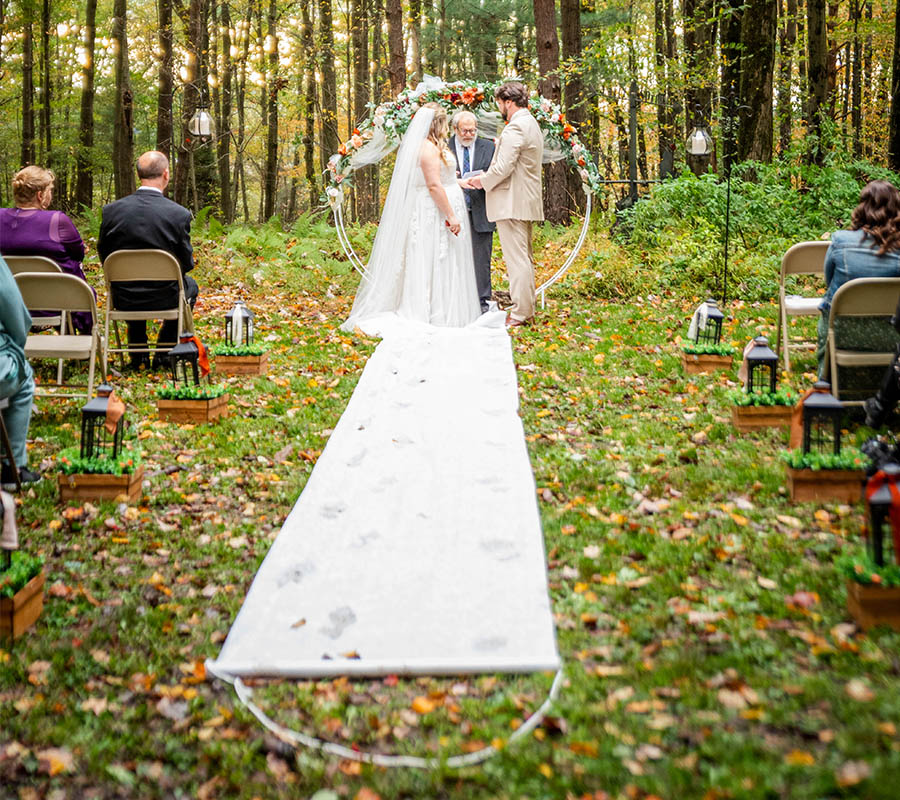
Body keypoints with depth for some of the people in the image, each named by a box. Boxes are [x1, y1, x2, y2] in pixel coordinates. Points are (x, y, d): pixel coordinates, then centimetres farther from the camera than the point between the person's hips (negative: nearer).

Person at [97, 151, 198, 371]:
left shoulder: (112, 210, -10)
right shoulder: (179, 214, -17)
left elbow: (104, 256, 1)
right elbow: (186, 263, -7)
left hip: (123, 299, 2)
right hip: (164, 298, -2)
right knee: (190, 285, 33)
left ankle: (137, 354, 38)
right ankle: (163, 354, 30)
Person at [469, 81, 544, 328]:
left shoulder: (515, 128, -16)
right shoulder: (531, 124, 17)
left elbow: (503, 168, -20)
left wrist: (483, 181, -3)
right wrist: (488, 179, 15)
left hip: (512, 202, -11)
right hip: (526, 200, 11)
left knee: (516, 259, -8)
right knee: (525, 258, 14)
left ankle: (520, 314, -6)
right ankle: (527, 310, 20)